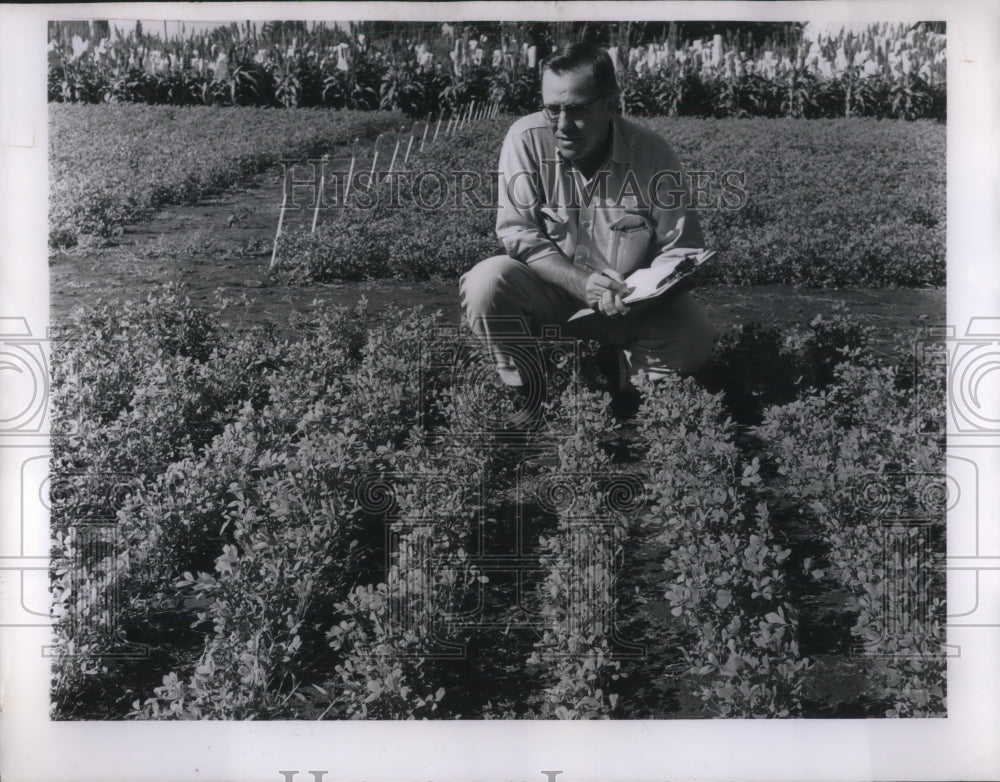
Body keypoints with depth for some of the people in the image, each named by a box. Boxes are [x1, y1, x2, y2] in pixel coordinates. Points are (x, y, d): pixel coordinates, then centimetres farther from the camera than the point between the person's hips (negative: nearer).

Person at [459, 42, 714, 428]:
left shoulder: (653, 156, -15)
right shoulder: (527, 138, -15)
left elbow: (680, 251, -9)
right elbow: (517, 233, -15)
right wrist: (582, 282, -29)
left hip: (628, 305, 0)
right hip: (549, 292, 0)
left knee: (693, 336, -25)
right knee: (485, 281, -28)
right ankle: (524, 399, -6)